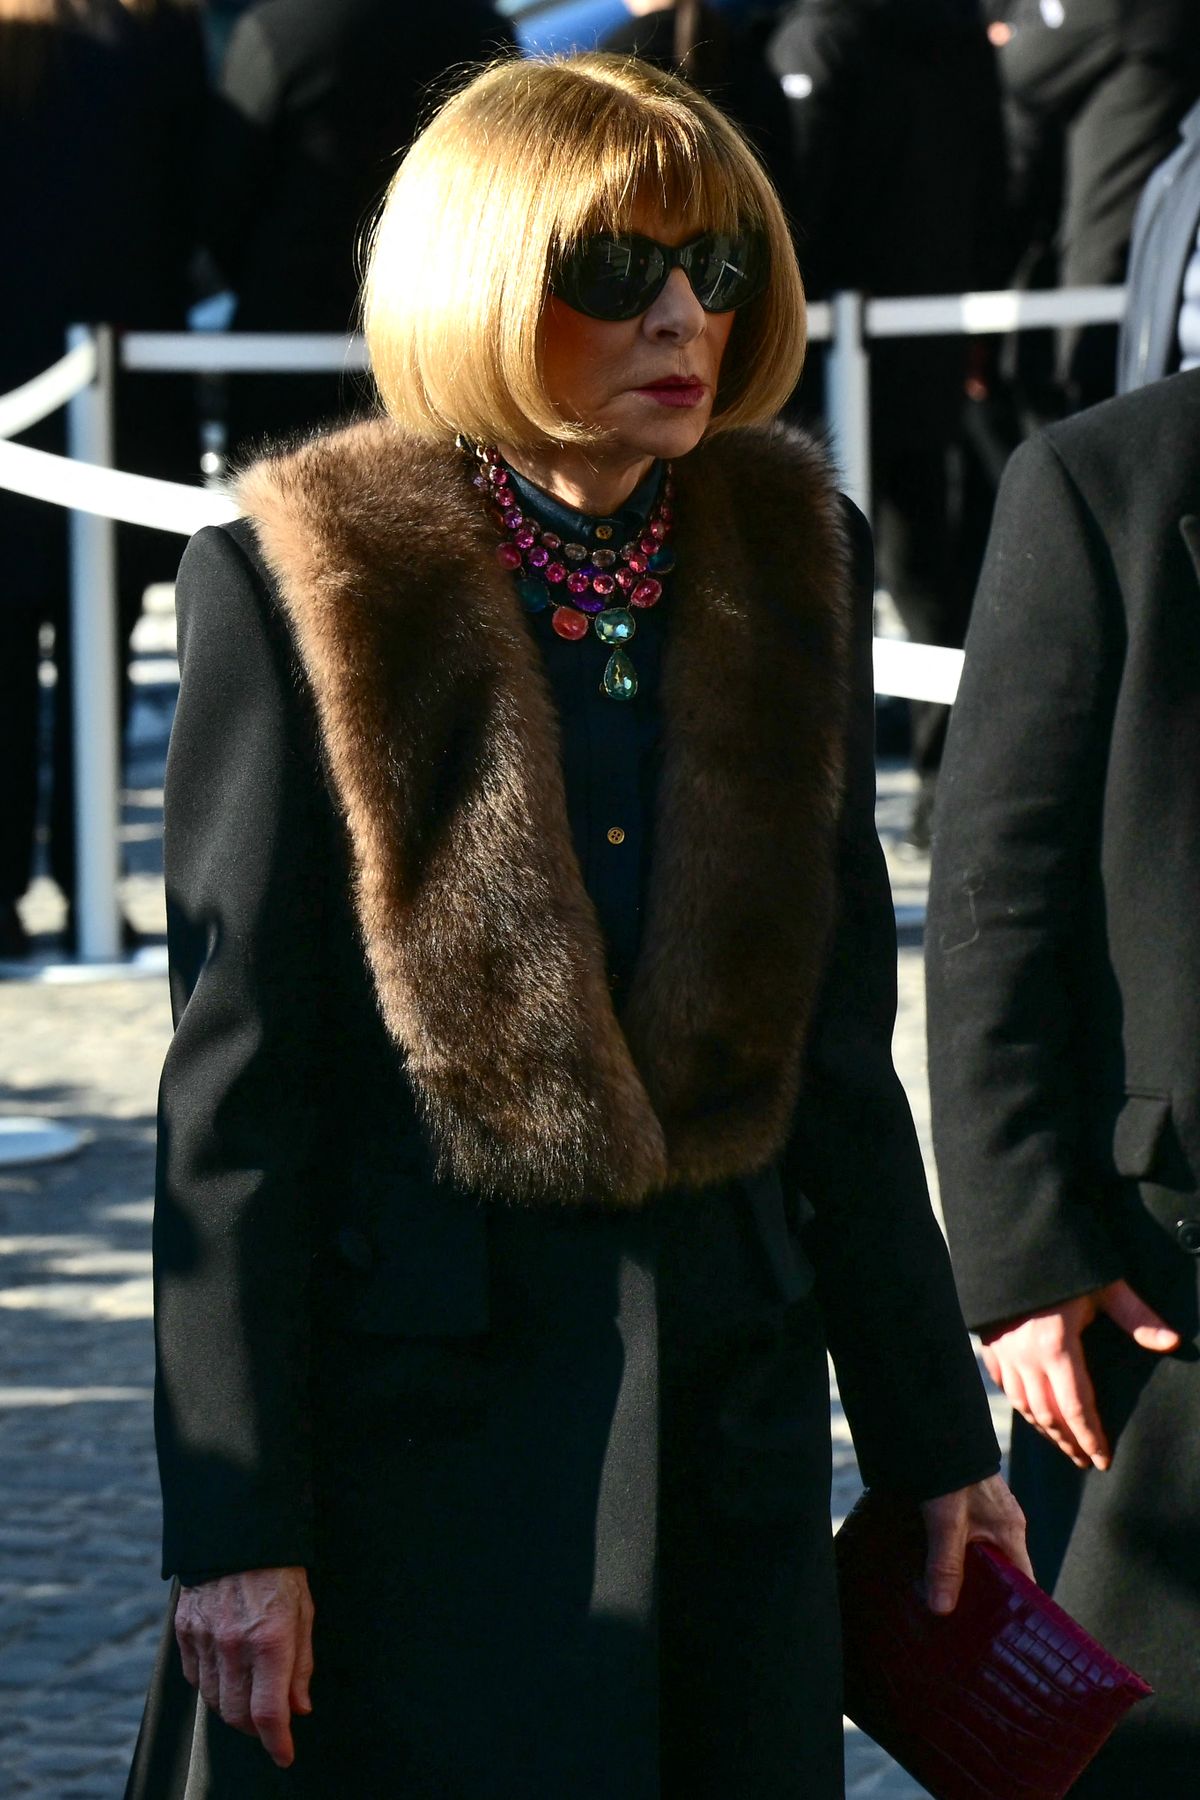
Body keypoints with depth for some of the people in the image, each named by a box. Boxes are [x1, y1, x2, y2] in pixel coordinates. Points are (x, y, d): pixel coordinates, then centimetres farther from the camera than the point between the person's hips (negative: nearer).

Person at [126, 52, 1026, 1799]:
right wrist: (234, 1524, -11)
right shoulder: (308, 590, -7)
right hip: (409, 1412, -4)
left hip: (732, 1383, 5)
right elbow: (236, 1087, -8)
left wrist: (934, 1438, 13)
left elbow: (839, 1050, 13)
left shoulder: (789, 566, 7)